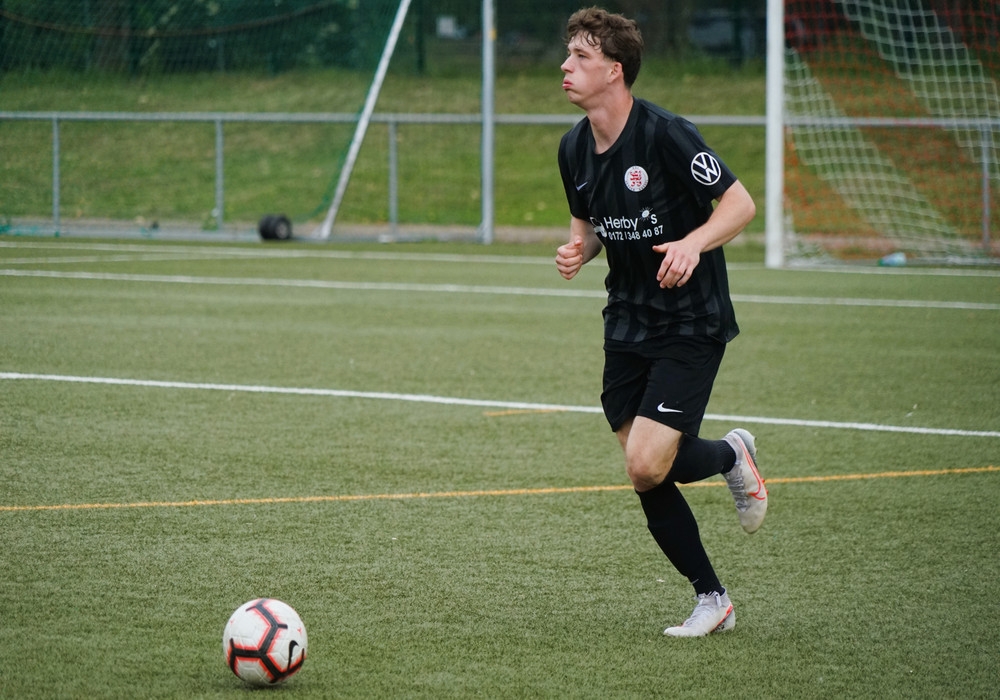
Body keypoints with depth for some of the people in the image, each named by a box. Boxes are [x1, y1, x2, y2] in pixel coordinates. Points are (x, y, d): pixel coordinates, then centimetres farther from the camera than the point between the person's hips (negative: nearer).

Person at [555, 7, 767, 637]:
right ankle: (712, 600, 18)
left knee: (647, 466, -18)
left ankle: (732, 454, 14)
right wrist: (578, 249, -4)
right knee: (647, 478, 3)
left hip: (692, 323, -7)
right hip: (628, 323, 7)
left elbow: (741, 203, -15)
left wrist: (693, 244, -31)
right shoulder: (575, 148, 4)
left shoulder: (665, 134, -18)